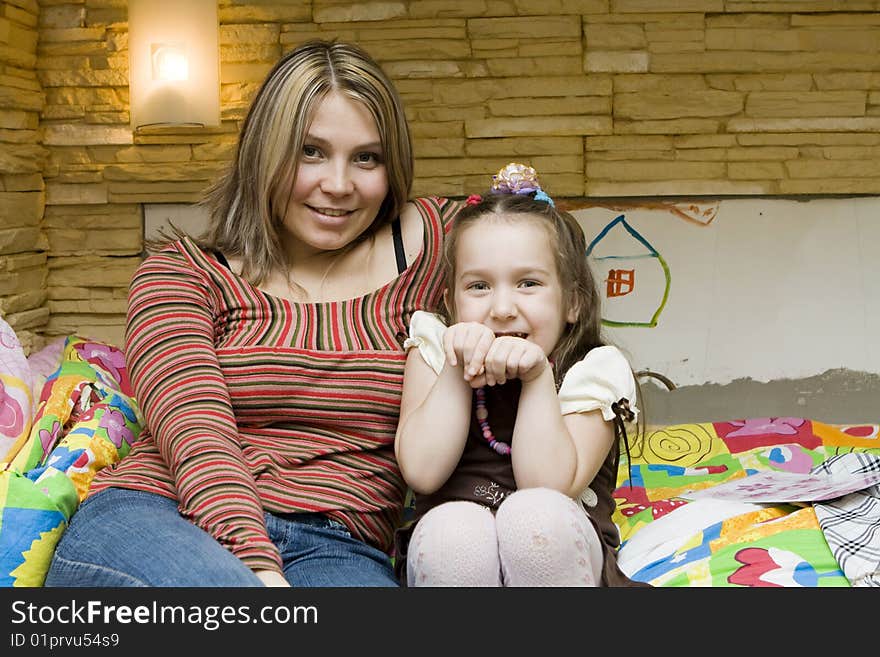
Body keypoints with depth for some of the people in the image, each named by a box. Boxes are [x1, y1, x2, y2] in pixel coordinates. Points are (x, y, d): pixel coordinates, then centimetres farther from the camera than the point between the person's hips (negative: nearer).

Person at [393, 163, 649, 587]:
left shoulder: (590, 372, -5)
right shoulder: (435, 348, 1)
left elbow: (548, 484, -18)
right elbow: (422, 472, -11)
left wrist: (537, 377, -23)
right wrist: (458, 369, -18)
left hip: (560, 553, 0)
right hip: (449, 552, 1)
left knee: (537, 513, -33)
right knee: (453, 526, -33)